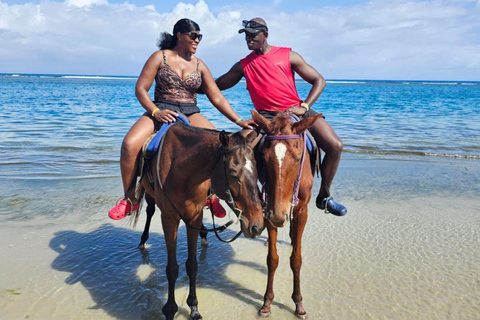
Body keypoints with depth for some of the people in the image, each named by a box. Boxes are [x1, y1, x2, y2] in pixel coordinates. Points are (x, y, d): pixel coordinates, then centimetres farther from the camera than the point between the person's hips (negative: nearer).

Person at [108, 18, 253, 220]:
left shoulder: (199, 65, 11)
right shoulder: (160, 57, 3)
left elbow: (217, 98, 9)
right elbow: (140, 89, -1)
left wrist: (239, 121, 0)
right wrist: (155, 112, -18)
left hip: (191, 114, 3)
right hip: (161, 112, -2)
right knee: (130, 144, -29)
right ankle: (130, 199, -9)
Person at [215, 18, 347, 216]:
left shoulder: (288, 56, 6)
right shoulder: (243, 65, 12)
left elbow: (319, 80, 5)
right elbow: (216, 86, 18)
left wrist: (304, 107, -10)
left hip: (296, 111, 1)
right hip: (267, 116, 0)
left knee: (335, 146, -16)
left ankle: (324, 197, 5)